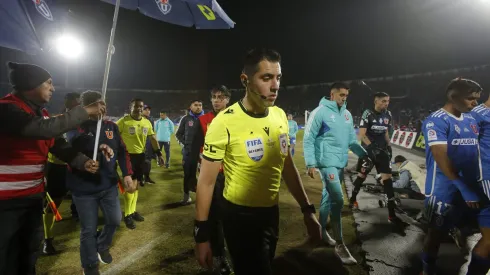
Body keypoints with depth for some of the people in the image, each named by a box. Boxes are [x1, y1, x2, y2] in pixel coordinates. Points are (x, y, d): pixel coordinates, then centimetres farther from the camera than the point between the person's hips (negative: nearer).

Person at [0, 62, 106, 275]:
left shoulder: (40, 112, 9)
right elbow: (44, 129, -36)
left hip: (33, 194, 8)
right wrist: (85, 111, -29)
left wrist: (83, 162, -9)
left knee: (30, 249, 23)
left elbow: (58, 145, 6)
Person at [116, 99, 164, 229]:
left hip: (141, 156, 6)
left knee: (136, 184, 14)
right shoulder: (123, 121, -10)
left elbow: (153, 138, 13)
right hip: (128, 155, -6)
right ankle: (127, 215, 8)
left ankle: (133, 211, 29)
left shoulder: (147, 122, 6)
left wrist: (158, 153, 9)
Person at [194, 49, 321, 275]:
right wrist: (201, 234, -13)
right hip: (240, 216, -6)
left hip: (271, 212, 7)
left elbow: (287, 166, 8)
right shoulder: (225, 122, -22)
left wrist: (307, 209, 8)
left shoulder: (280, 115, -3)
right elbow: (206, 181, -15)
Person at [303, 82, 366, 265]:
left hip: (341, 162, 7)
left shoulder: (347, 114, 12)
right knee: (337, 199, -12)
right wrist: (311, 163, -16)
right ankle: (339, 244, -2)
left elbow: (352, 139, 18)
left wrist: (364, 155, 9)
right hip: (327, 162, -7)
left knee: (329, 196, 17)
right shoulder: (320, 112, -9)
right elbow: (308, 139, -10)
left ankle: (321, 229, 35)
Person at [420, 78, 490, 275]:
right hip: (446, 190, -7)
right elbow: (442, 159, -19)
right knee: (437, 234, 8)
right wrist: (465, 189, -19)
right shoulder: (436, 121, -13)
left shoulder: (471, 120, 11)